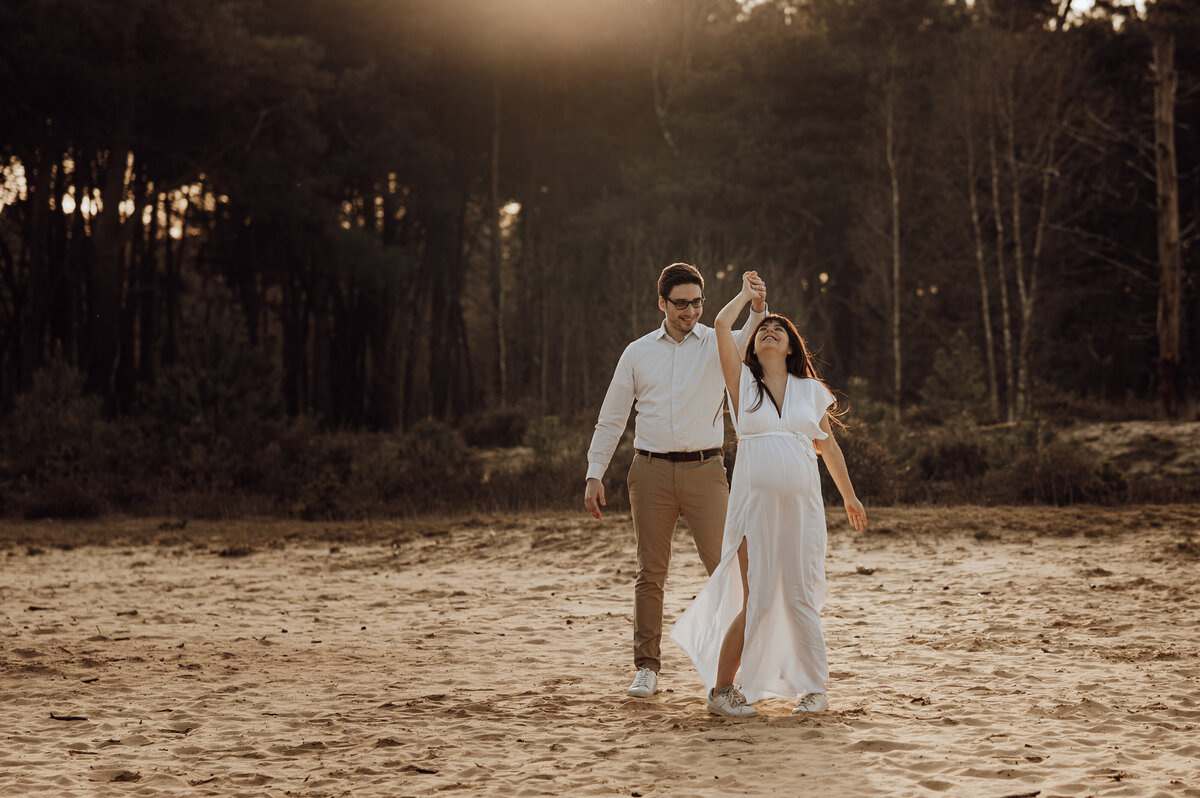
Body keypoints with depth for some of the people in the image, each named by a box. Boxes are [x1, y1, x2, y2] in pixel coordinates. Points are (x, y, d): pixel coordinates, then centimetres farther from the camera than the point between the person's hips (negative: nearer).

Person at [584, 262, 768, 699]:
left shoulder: (718, 345, 5)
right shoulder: (637, 353, 10)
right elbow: (611, 419, 13)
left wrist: (758, 309, -39)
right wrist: (594, 475, 7)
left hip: (704, 470, -1)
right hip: (651, 471, 1)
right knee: (650, 572, 5)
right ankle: (647, 668, 12)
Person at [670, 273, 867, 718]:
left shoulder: (810, 391, 12)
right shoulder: (743, 382, 7)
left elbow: (828, 447, 21)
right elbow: (721, 325, -3)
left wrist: (849, 498, 27)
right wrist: (747, 295, 14)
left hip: (803, 505, 2)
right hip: (755, 502, -2)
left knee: (800, 599, 3)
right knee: (757, 602, -5)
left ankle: (813, 690, 15)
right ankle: (720, 689, 7)